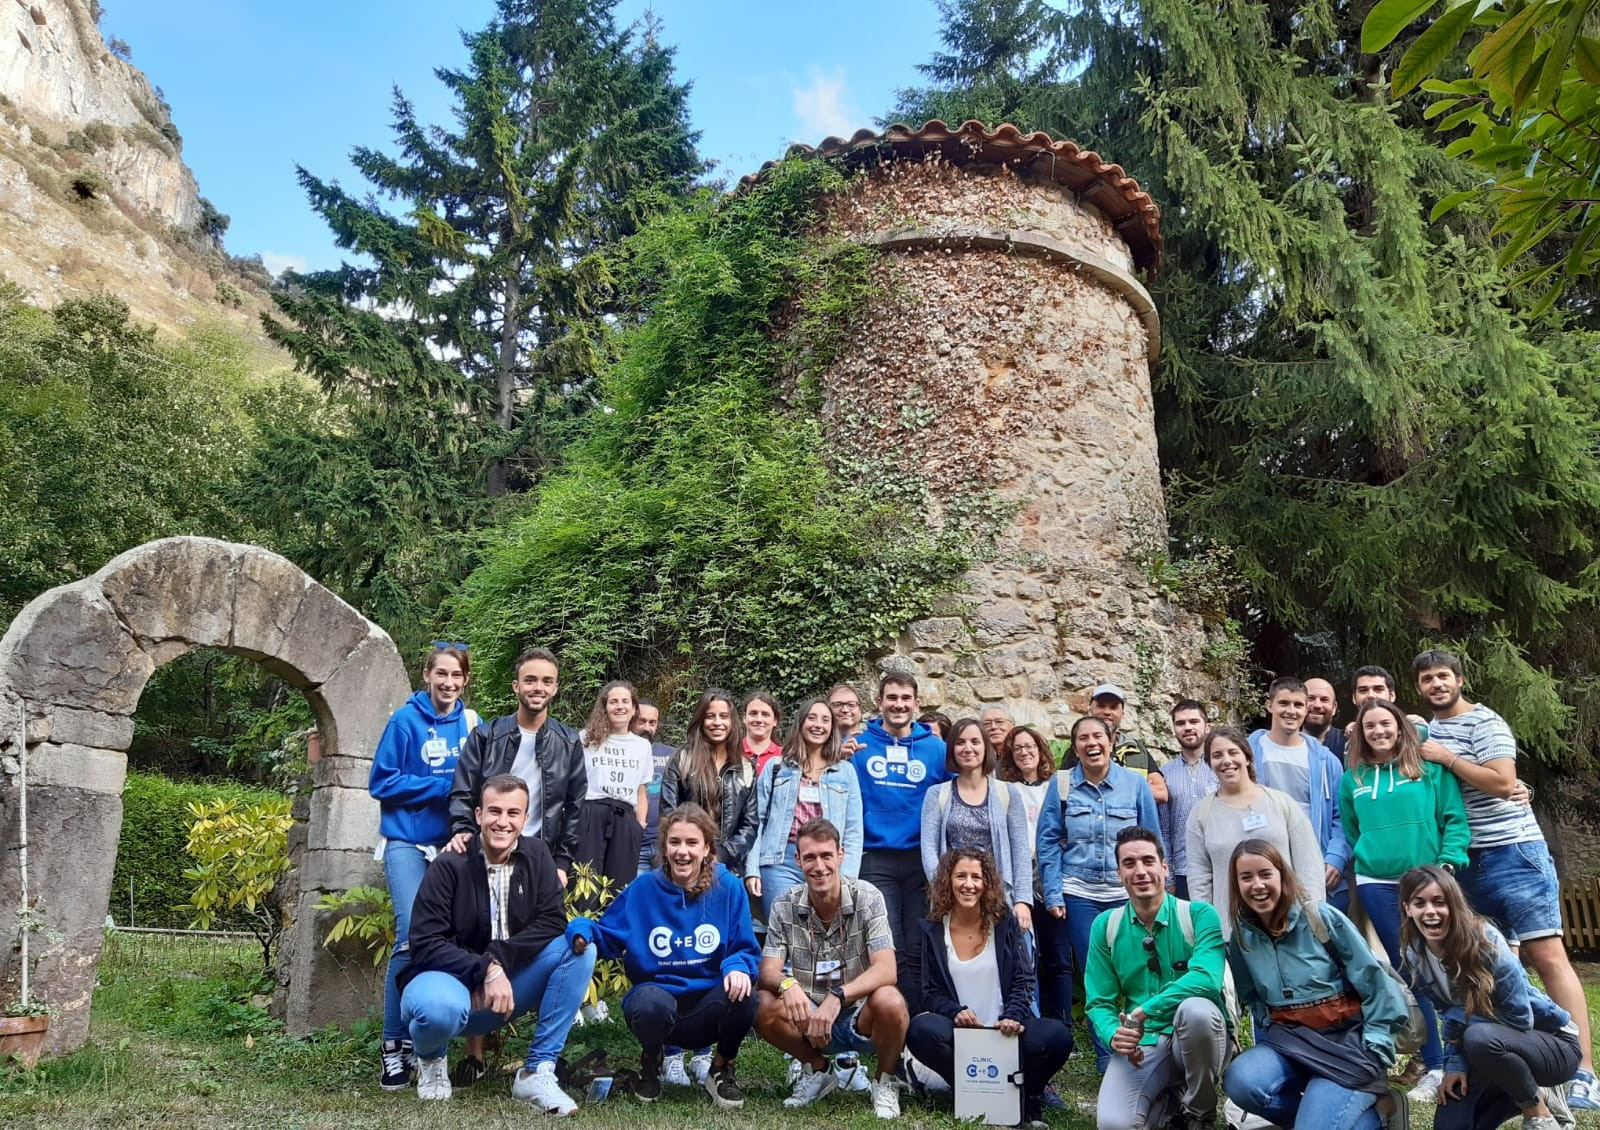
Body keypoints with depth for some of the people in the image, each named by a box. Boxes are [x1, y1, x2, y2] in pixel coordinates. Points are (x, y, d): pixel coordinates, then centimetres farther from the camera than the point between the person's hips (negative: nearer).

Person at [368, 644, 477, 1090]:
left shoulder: (471, 723, 6)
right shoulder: (406, 720, -6)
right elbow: (381, 782, -7)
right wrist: (442, 787, -14)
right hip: (408, 842, -4)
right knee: (412, 938, -13)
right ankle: (394, 1047, -2)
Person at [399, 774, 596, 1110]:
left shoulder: (536, 854, -3)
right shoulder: (450, 865, -13)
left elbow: (553, 921, -11)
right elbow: (426, 944, -17)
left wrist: (499, 959, -23)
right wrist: (484, 970, -27)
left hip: (506, 984, 3)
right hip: (450, 978, -3)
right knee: (441, 1009, -40)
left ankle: (536, 1072, -15)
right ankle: (430, 1058, 1)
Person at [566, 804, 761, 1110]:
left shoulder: (728, 887, -4)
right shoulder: (643, 889, -2)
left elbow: (745, 950, -3)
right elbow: (607, 935, 0)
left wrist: (738, 967, -26)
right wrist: (582, 930, -22)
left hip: (709, 1005, 0)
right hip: (657, 996, 0)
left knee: (742, 995, -32)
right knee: (652, 1003, -36)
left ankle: (722, 1069, 3)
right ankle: (651, 1061, 4)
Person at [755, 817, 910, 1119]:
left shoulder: (867, 898, -13)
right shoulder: (785, 905, -5)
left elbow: (886, 970, -22)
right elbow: (768, 971, -10)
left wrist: (838, 997, -38)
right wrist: (787, 984, -34)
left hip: (861, 1018, -2)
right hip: (809, 1019, 2)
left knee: (889, 1001, -34)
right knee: (764, 1007, -25)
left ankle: (885, 1083, -1)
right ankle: (816, 1070, 6)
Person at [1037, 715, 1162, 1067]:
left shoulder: (1135, 784, -1)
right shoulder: (1062, 784, -1)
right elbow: (1049, 842, 0)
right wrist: (1053, 894, -5)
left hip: (1127, 894, 0)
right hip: (1079, 895, 0)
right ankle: (1107, 1056, 19)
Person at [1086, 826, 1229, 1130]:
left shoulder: (1198, 915, -7)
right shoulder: (1105, 926, 3)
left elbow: (1206, 979, -26)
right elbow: (1099, 1002, 3)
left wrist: (1141, 1013, -27)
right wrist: (1114, 1036, -20)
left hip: (1196, 1039, -1)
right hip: (1142, 1045, 2)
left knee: (1196, 1008, -36)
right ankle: (1171, 1100, 12)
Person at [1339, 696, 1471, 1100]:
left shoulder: (1430, 767, 2)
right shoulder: (1353, 779, 10)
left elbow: (1455, 819, -3)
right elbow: (1350, 833, 18)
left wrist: (1447, 865, -13)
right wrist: (1358, 867, 12)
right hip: (1378, 885, 2)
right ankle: (1434, 1066, 12)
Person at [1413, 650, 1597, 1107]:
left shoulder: (1485, 723, -8)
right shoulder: (1427, 730, 13)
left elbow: (1503, 783, -19)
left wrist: (1446, 757, -14)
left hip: (1513, 851, -7)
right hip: (1463, 859, 7)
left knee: (1548, 957, -8)